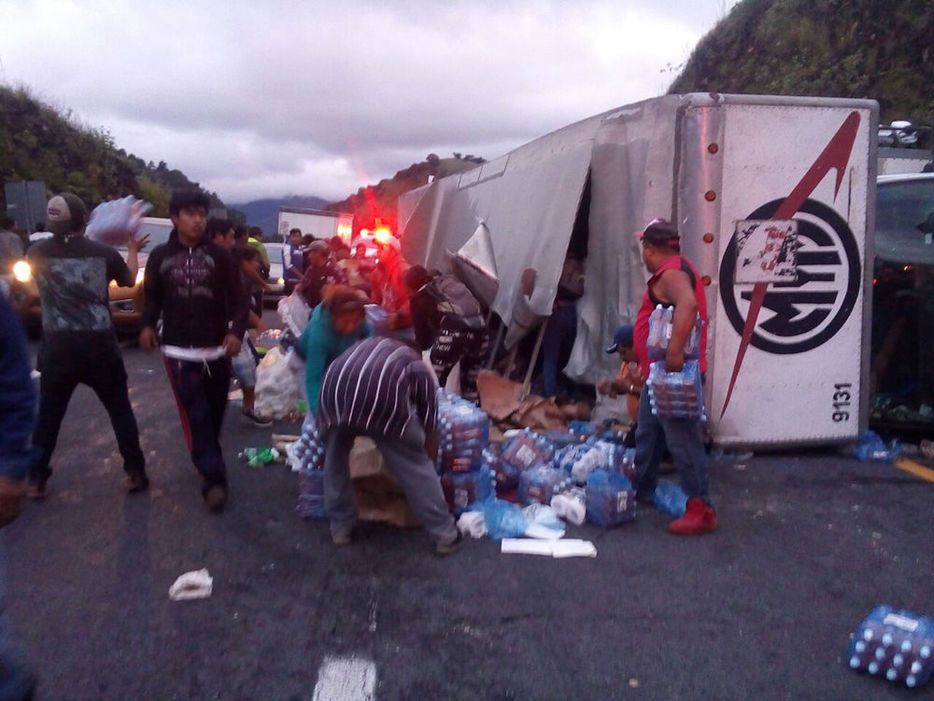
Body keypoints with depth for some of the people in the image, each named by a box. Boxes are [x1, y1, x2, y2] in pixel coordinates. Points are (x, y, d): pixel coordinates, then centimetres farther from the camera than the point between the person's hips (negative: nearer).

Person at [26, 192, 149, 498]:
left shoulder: (37, 253, -3)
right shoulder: (104, 252, -6)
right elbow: (129, 280, 12)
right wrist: (133, 249, 27)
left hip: (57, 347, 1)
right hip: (100, 346, -1)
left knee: (48, 415, 14)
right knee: (120, 410, 10)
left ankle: (36, 479, 20)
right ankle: (135, 473, 11)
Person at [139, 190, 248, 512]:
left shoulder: (218, 255, 1)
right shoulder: (160, 256, 3)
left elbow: (238, 298, -3)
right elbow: (153, 296, 10)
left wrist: (236, 331, -19)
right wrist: (148, 325, -9)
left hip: (216, 350, 1)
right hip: (179, 351, -1)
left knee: (214, 414, 12)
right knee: (195, 416, -7)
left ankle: (208, 466, 34)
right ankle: (214, 479, -4)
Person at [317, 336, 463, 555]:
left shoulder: (366, 347, 42)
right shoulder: (418, 367, 32)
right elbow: (428, 418, 30)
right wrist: (416, 448, 47)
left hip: (335, 390, 3)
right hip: (381, 394, -3)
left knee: (335, 459, 29)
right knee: (415, 465, 15)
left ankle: (340, 527, 35)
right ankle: (445, 535, 22)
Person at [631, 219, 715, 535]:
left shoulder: (671, 272, -16)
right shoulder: (673, 270, 18)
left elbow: (688, 304, -36)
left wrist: (675, 351, -39)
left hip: (673, 374, -11)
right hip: (659, 373, 11)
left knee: (682, 440, -8)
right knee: (647, 434, 20)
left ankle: (701, 510, -2)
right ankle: (641, 490, 34)